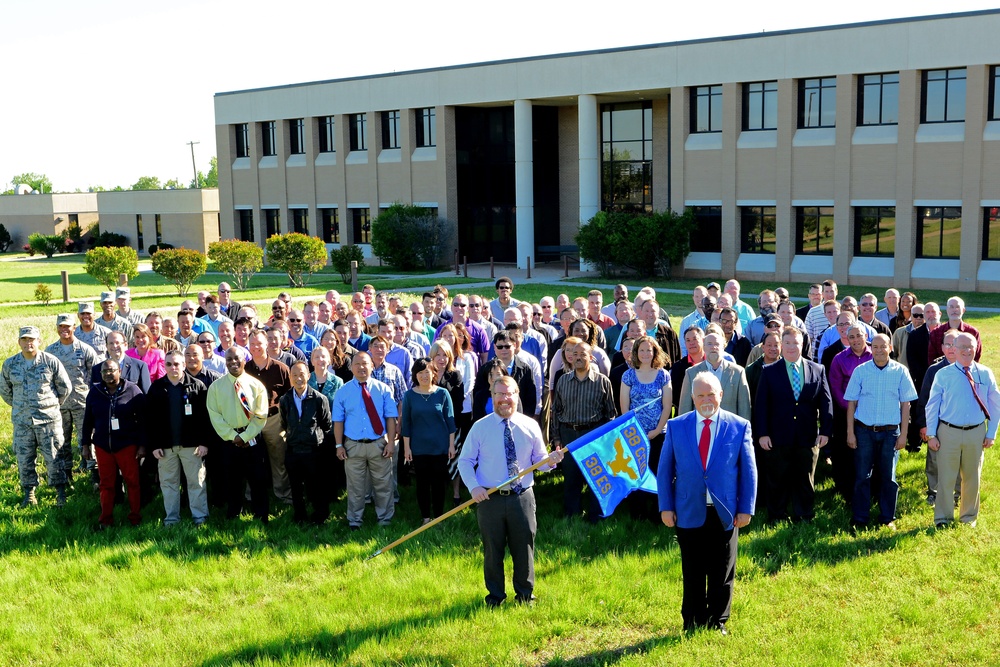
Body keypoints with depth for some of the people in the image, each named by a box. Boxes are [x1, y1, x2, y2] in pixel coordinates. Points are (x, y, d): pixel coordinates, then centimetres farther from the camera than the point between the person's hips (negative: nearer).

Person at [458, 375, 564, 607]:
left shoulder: (530, 426, 3)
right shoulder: (480, 427, -1)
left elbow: (539, 461, 8)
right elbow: (465, 461, 1)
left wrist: (550, 460, -15)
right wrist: (473, 487, -14)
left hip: (522, 498, 1)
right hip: (489, 498, -1)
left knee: (524, 547, 8)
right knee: (492, 549, 8)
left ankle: (525, 594, 27)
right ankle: (495, 596, 26)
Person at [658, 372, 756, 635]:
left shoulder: (739, 426, 0)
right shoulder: (676, 426, 2)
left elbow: (748, 471, 2)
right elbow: (664, 469, 4)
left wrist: (746, 509, -3)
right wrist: (666, 507, -1)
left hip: (725, 513, 0)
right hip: (689, 513, 0)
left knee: (722, 574, 9)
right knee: (693, 574, 9)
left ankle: (717, 623, 24)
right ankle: (693, 624, 22)